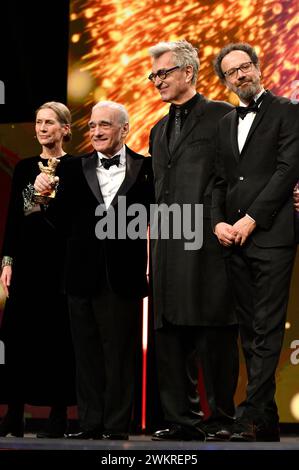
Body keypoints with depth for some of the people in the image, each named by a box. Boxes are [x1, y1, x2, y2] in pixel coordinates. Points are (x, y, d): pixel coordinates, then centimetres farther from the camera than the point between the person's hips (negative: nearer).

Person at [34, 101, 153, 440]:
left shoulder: (145, 168, 2)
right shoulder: (75, 170, 10)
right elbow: (64, 224, 5)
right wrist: (44, 196, -8)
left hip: (123, 275, -3)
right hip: (83, 274, 3)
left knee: (120, 352, 2)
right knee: (87, 352, 8)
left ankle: (117, 424, 8)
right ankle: (91, 423, 14)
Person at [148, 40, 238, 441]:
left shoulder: (222, 116, 1)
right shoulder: (159, 131, 23)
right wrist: (153, 254, 18)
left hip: (208, 243, -7)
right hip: (169, 249, 7)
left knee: (214, 334, -5)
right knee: (171, 333, 5)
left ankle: (222, 419, 0)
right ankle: (183, 419, 9)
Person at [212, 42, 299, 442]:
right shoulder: (226, 124, 20)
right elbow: (220, 181, 17)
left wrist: (251, 221, -12)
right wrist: (218, 222, -1)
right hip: (235, 240, 7)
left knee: (267, 329, -10)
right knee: (250, 330, 6)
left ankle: (250, 419, -14)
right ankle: (267, 423, 10)